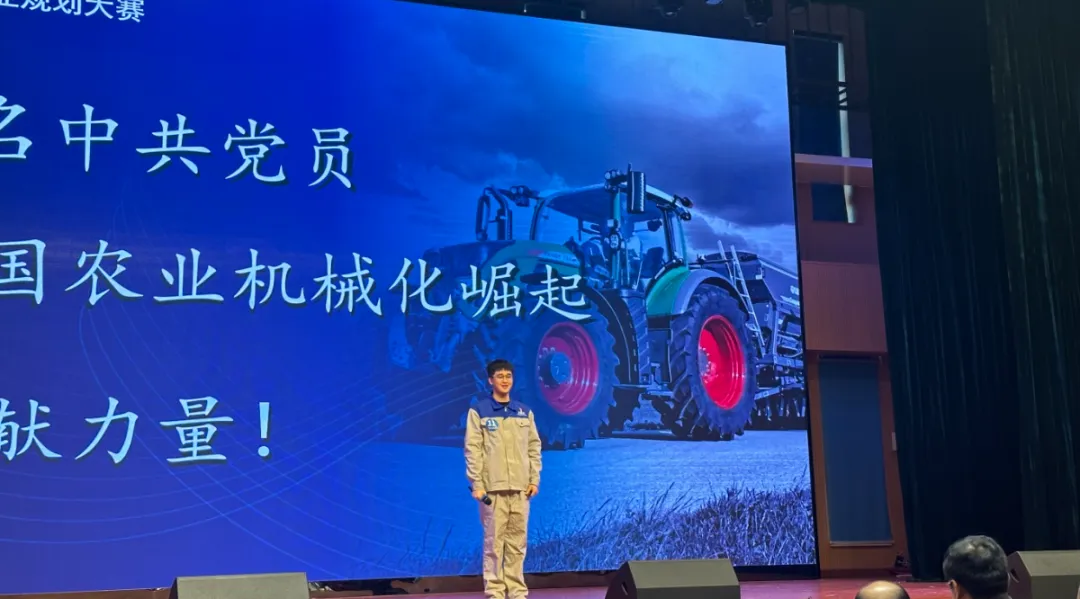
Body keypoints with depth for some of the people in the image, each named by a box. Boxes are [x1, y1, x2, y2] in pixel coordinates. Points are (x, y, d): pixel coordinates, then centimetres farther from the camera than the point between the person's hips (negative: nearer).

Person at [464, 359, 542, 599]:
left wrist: (534, 479, 5)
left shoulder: (524, 412, 12)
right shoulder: (478, 411, 0)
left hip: (520, 488, 3)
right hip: (493, 488, -3)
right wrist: (477, 484, -9)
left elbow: (534, 447, 13)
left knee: (517, 543, 5)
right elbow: (472, 449, -3)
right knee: (494, 542, -4)